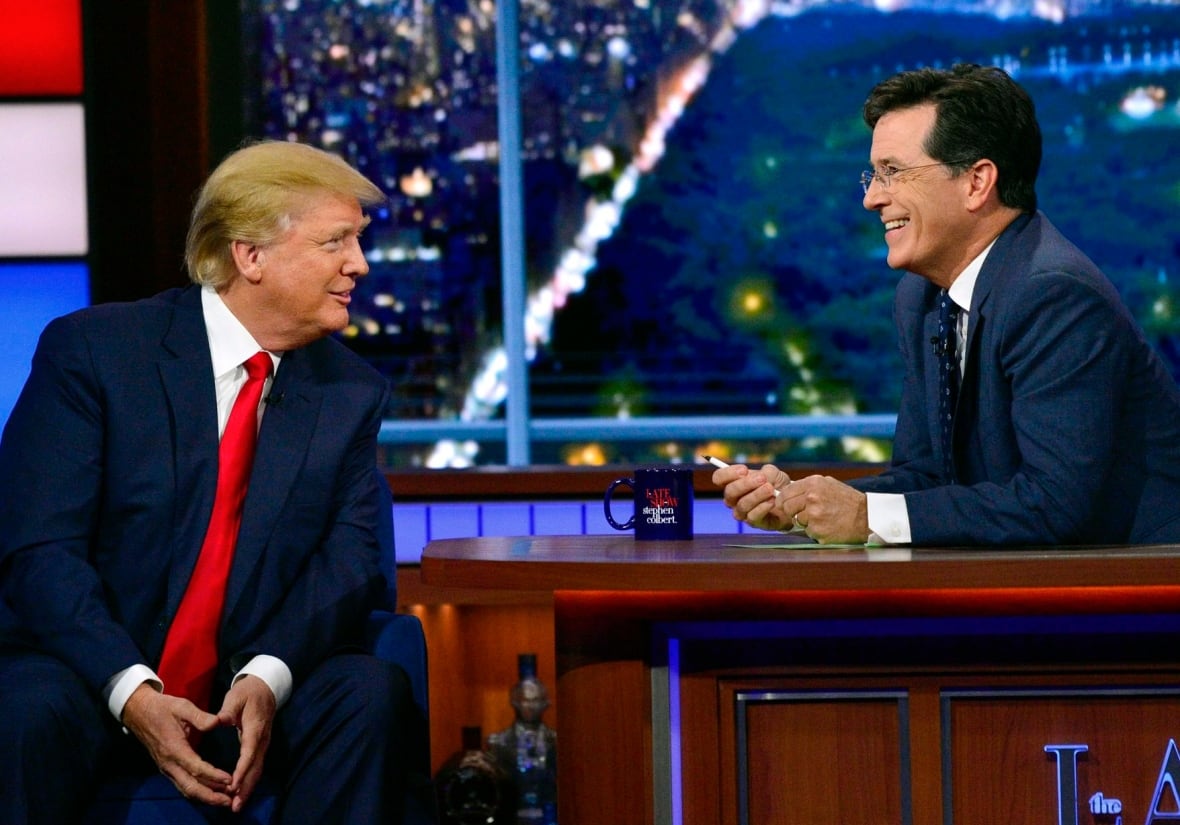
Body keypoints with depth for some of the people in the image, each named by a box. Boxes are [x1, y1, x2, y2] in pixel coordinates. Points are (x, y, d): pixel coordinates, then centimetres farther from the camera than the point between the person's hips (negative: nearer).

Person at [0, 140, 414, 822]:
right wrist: (133, 693, -24)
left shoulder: (352, 393, 9)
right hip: (93, 683, -4)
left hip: (249, 695, 4)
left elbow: (350, 556, -2)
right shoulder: (90, 350, -4)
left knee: (372, 690, -25)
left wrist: (268, 676, -22)